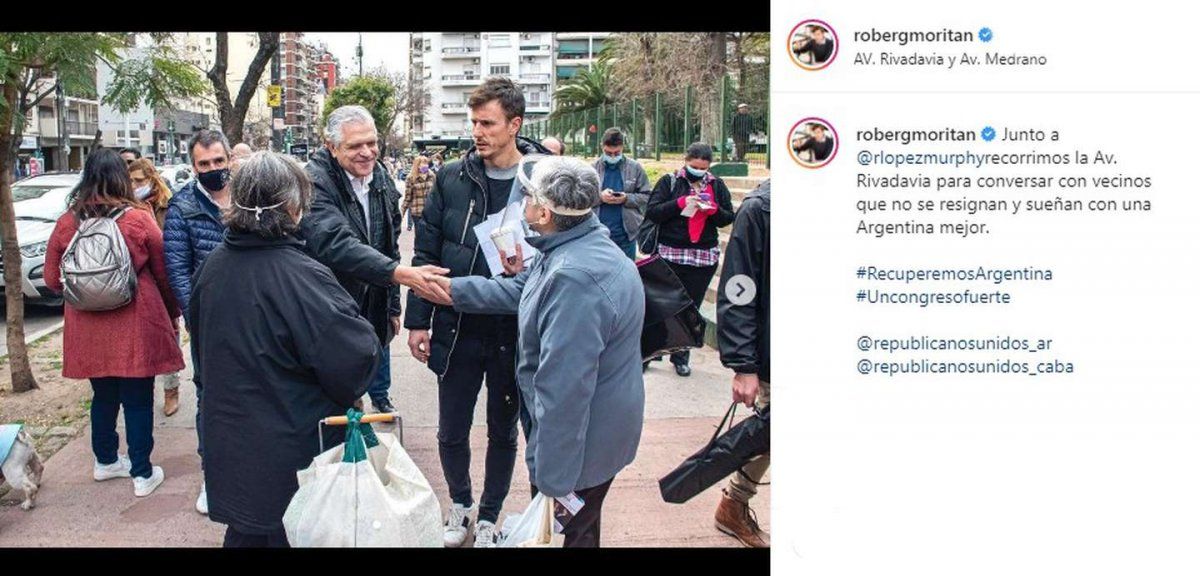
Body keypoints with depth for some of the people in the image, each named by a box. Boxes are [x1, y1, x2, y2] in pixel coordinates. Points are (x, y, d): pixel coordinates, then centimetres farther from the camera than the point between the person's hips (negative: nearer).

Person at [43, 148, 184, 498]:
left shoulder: (66, 223, -2)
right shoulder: (139, 220, -10)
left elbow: (53, 280, 6)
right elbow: (163, 274, -2)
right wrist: (171, 313, 14)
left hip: (88, 330, 3)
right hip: (134, 328, -3)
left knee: (103, 396, 20)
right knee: (138, 401, 7)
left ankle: (105, 460, 36)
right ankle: (143, 474, 14)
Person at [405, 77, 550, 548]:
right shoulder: (451, 178, -2)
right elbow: (425, 253, 2)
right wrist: (418, 320, 0)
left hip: (514, 332, -1)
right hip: (457, 329, 2)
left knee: (503, 431, 16)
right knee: (452, 432, 14)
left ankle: (488, 517, 37)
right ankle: (459, 504, 41)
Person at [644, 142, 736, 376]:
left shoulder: (717, 185, 10)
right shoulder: (669, 182, 1)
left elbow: (728, 218, 10)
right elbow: (652, 212, -7)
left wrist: (714, 209, -10)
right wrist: (680, 203, -18)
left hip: (705, 257, 3)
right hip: (671, 254, -3)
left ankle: (681, 356, 18)